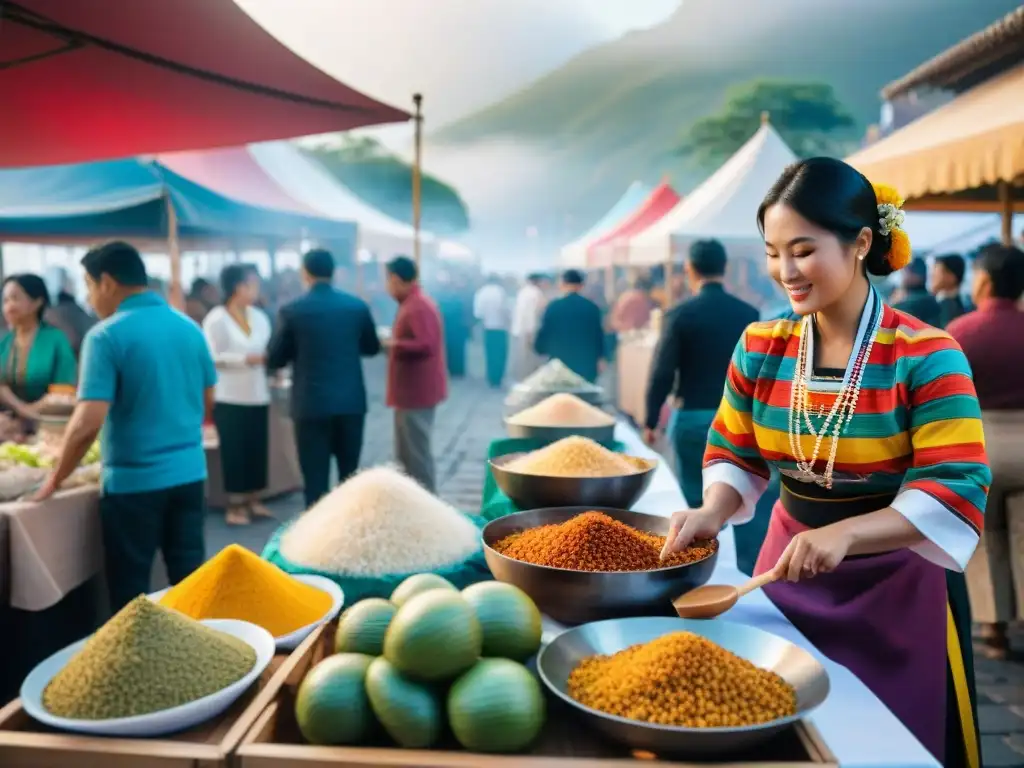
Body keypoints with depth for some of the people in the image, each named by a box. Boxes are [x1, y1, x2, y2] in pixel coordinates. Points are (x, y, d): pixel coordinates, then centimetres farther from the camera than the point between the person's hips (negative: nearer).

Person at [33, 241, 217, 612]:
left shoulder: (105, 336, -13)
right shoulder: (190, 328, 5)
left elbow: (88, 423, -19)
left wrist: (55, 479, -5)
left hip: (134, 480, -5)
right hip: (190, 472, 6)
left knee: (130, 590, 9)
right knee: (190, 578, 14)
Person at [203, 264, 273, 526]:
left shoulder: (259, 317, 8)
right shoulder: (216, 318, -9)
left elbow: (268, 350, 10)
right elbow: (213, 357, -14)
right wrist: (246, 359, -21)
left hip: (258, 396, 5)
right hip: (230, 398, -5)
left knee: (257, 449, 9)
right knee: (233, 451, 0)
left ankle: (253, 500, 21)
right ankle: (235, 504, 10)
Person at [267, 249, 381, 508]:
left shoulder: (292, 310, -6)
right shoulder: (357, 306, 1)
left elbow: (273, 360, -1)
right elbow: (372, 348, 14)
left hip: (311, 405, -3)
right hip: (352, 403, 3)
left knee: (316, 479, 3)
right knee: (351, 477, 14)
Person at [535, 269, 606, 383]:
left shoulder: (553, 307, -7)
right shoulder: (592, 308, -1)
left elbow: (543, 335, -1)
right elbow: (599, 335, 4)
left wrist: (541, 349, 20)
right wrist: (601, 358, 18)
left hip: (560, 365, -1)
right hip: (586, 365, 1)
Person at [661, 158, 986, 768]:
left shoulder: (925, 356, -17)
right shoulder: (759, 348, -3)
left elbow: (957, 493, -22)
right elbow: (735, 454, 4)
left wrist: (845, 534, -37)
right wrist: (714, 512, -17)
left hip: (895, 585, -4)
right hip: (788, 568, 4)